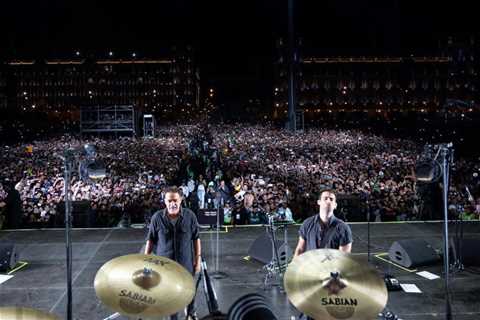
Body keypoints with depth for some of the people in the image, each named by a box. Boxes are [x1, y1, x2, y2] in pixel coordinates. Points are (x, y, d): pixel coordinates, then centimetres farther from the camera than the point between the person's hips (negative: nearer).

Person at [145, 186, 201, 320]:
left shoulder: (190, 216, -11)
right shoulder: (157, 218, -11)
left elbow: (196, 238, -3)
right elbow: (150, 240, -1)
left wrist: (198, 259, -3)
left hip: (186, 262, 1)